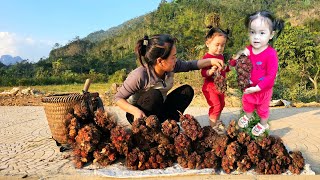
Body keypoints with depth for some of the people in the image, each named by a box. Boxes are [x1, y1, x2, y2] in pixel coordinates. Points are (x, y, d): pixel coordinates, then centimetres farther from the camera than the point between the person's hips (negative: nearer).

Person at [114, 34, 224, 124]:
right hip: (139, 115, -6)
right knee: (155, 95, -35)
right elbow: (118, 98, -23)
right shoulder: (140, 76, -32)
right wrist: (135, 111, -39)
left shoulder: (171, 66, -15)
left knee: (187, 90, -6)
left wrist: (211, 61, -7)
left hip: (159, 110, 7)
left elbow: (189, 65, 4)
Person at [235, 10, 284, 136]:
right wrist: (240, 56, -25)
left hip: (263, 90, -4)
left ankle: (263, 124, 48)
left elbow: (271, 75, -26)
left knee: (262, 108, 21)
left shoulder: (271, 54, -29)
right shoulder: (248, 49, -13)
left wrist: (257, 88, -28)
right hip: (249, 87, 5)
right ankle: (247, 116, 59)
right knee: (247, 103, 29)